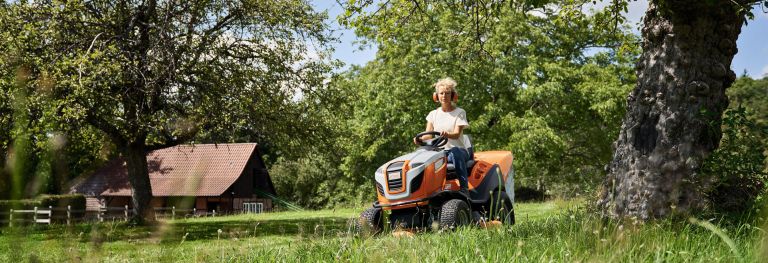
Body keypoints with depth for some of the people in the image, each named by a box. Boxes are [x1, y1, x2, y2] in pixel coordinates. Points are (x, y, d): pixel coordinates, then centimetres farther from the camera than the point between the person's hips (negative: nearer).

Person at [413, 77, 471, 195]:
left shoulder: (459, 113, 4)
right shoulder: (433, 114, 15)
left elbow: (456, 134, -11)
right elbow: (428, 134, 5)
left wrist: (447, 134, -36)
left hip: (458, 151, -3)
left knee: (454, 152, -41)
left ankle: (464, 188, -38)